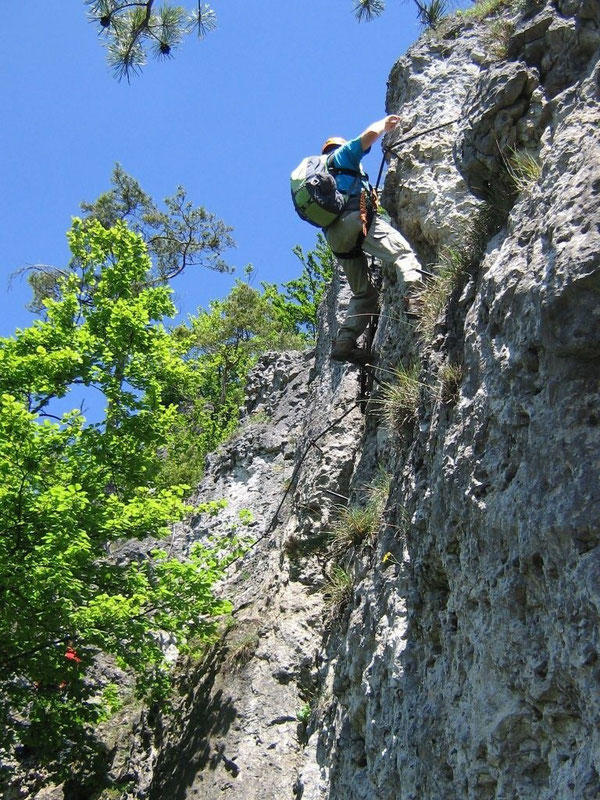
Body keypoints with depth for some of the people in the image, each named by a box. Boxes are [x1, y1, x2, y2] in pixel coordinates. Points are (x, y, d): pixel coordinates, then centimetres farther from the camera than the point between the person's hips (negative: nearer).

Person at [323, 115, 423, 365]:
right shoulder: (343, 153, 21)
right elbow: (370, 134, 7)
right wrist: (384, 124, 27)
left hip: (334, 235, 6)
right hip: (356, 217, -6)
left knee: (364, 293, 11)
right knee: (402, 253, -20)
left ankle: (344, 341, -3)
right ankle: (414, 292, -49)